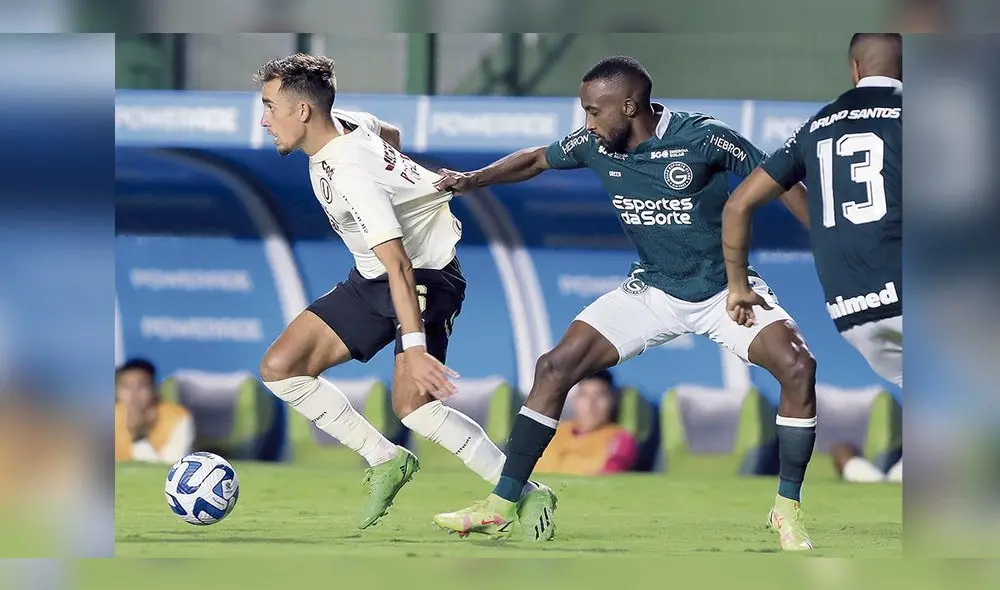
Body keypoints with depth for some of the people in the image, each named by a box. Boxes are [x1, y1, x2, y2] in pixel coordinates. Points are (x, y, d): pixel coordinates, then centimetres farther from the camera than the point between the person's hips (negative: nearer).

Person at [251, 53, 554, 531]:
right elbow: (389, 134, 19)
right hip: (370, 278, 9)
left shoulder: (351, 175, -30)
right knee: (279, 369, -3)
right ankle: (385, 461, 4)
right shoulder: (343, 124, -4)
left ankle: (527, 494, -14)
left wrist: (413, 348, -43)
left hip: (426, 275, -9)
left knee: (412, 405, -25)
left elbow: (398, 264, -37)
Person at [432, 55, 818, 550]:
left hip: (727, 287, -4)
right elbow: (537, 160, 13)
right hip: (653, 291, 4)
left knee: (796, 365, -28)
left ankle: (788, 509, -12)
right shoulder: (595, 146, -7)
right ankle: (500, 504, -2)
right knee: (555, 367, -9)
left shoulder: (702, 138, -21)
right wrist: (474, 179, -1)